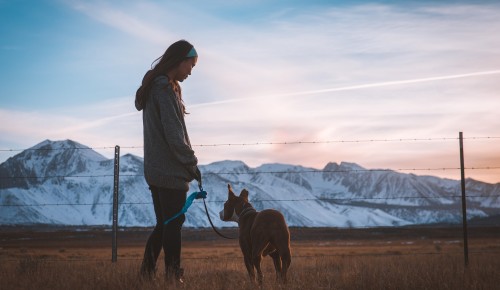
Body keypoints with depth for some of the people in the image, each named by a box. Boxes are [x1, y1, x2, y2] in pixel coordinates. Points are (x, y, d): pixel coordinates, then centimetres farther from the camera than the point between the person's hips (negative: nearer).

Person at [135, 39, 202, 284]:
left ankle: (147, 271, 14)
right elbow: (174, 134, -19)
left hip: (156, 170, 9)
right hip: (171, 171, -9)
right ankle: (173, 276, 0)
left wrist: (187, 162, 13)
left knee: (164, 224, 13)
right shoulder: (165, 89, -14)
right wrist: (192, 163, -9)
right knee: (173, 225, -4)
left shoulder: (153, 87, 16)